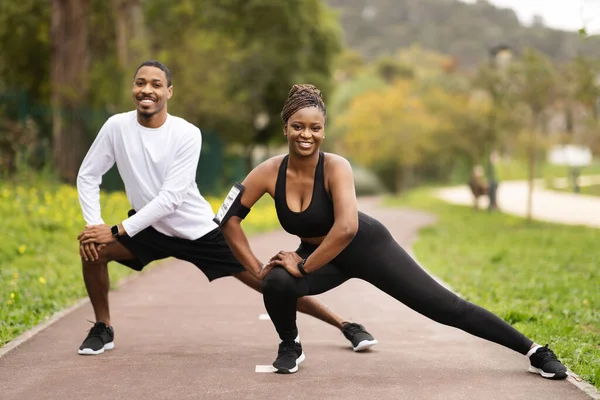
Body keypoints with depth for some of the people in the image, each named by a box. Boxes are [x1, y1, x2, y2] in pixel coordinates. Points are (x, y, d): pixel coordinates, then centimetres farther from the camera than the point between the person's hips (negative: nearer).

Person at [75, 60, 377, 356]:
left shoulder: (187, 134, -22)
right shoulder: (117, 126, -12)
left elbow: (170, 198, -25)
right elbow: (88, 176, -2)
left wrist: (117, 231, -27)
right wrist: (94, 225, -17)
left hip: (201, 231, -3)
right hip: (149, 229, 3)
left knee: (269, 282, -5)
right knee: (92, 250, -18)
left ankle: (346, 326, 5)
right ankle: (102, 328, 6)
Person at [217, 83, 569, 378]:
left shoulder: (335, 167, -30)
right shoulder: (270, 173, -20)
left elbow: (346, 228, -41)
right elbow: (228, 218, -12)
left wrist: (303, 266, -33)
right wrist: (258, 269, -16)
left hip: (366, 246, -3)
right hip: (319, 254, 3)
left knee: (447, 307, -5)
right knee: (276, 284, -28)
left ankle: (533, 351, 7)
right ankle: (290, 348, 3)